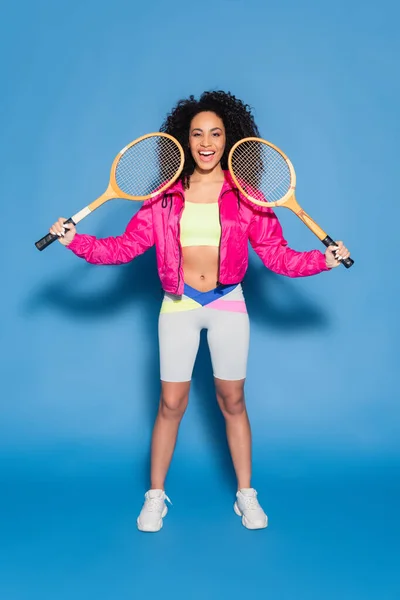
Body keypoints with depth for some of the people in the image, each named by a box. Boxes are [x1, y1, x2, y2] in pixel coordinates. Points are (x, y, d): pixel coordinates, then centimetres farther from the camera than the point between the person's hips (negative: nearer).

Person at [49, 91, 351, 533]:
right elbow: (126, 245, -5)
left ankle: (246, 496, 25)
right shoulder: (165, 197, -2)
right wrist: (74, 240, -16)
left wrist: (324, 259, -17)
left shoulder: (246, 196, -4)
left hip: (228, 304, 0)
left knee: (232, 401, 8)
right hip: (179, 306, 0)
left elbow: (278, 255, -4)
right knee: (171, 404, 5)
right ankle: (155, 497, 22)